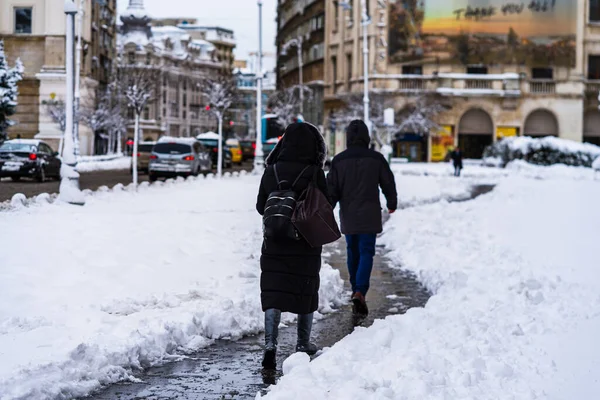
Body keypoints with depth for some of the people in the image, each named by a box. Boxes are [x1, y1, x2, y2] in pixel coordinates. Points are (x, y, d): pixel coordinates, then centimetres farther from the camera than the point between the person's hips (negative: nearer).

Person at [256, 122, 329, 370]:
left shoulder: (271, 172, -3)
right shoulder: (314, 173, -12)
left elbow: (261, 207, 4)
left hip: (275, 243, 2)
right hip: (306, 244, -1)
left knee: (273, 293, 2)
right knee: (306, 291, 13)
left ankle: (270, 344, -13)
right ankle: (303, 344, 23)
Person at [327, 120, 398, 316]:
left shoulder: (339, 160, -3)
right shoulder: (376, 158, -5)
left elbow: (332, 189, -2)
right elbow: (388, 183, 5)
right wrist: (392, 204, 22)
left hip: (348, 216, 2)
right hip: (369, 215, -2)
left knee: (353, 253, 16)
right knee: (366, 252, -3)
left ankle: (356, 291, 25)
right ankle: (360, 292, -21)